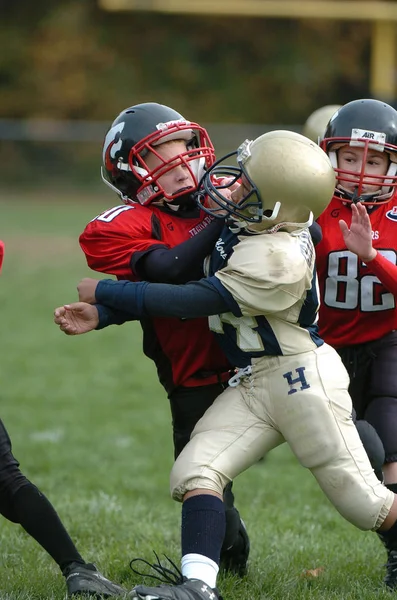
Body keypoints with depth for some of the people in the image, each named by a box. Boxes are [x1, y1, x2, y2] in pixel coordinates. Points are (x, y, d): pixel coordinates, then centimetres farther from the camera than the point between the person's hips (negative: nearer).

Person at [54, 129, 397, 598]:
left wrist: (105, 292, -14)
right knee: (196, 470, -10)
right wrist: (101, 315, 0)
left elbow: (192, 301, -23)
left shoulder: (278, 258, -27)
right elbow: (177, 279, 8)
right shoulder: (237, 227, 1)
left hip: (302, 375, -8)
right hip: (252, 384, 8)